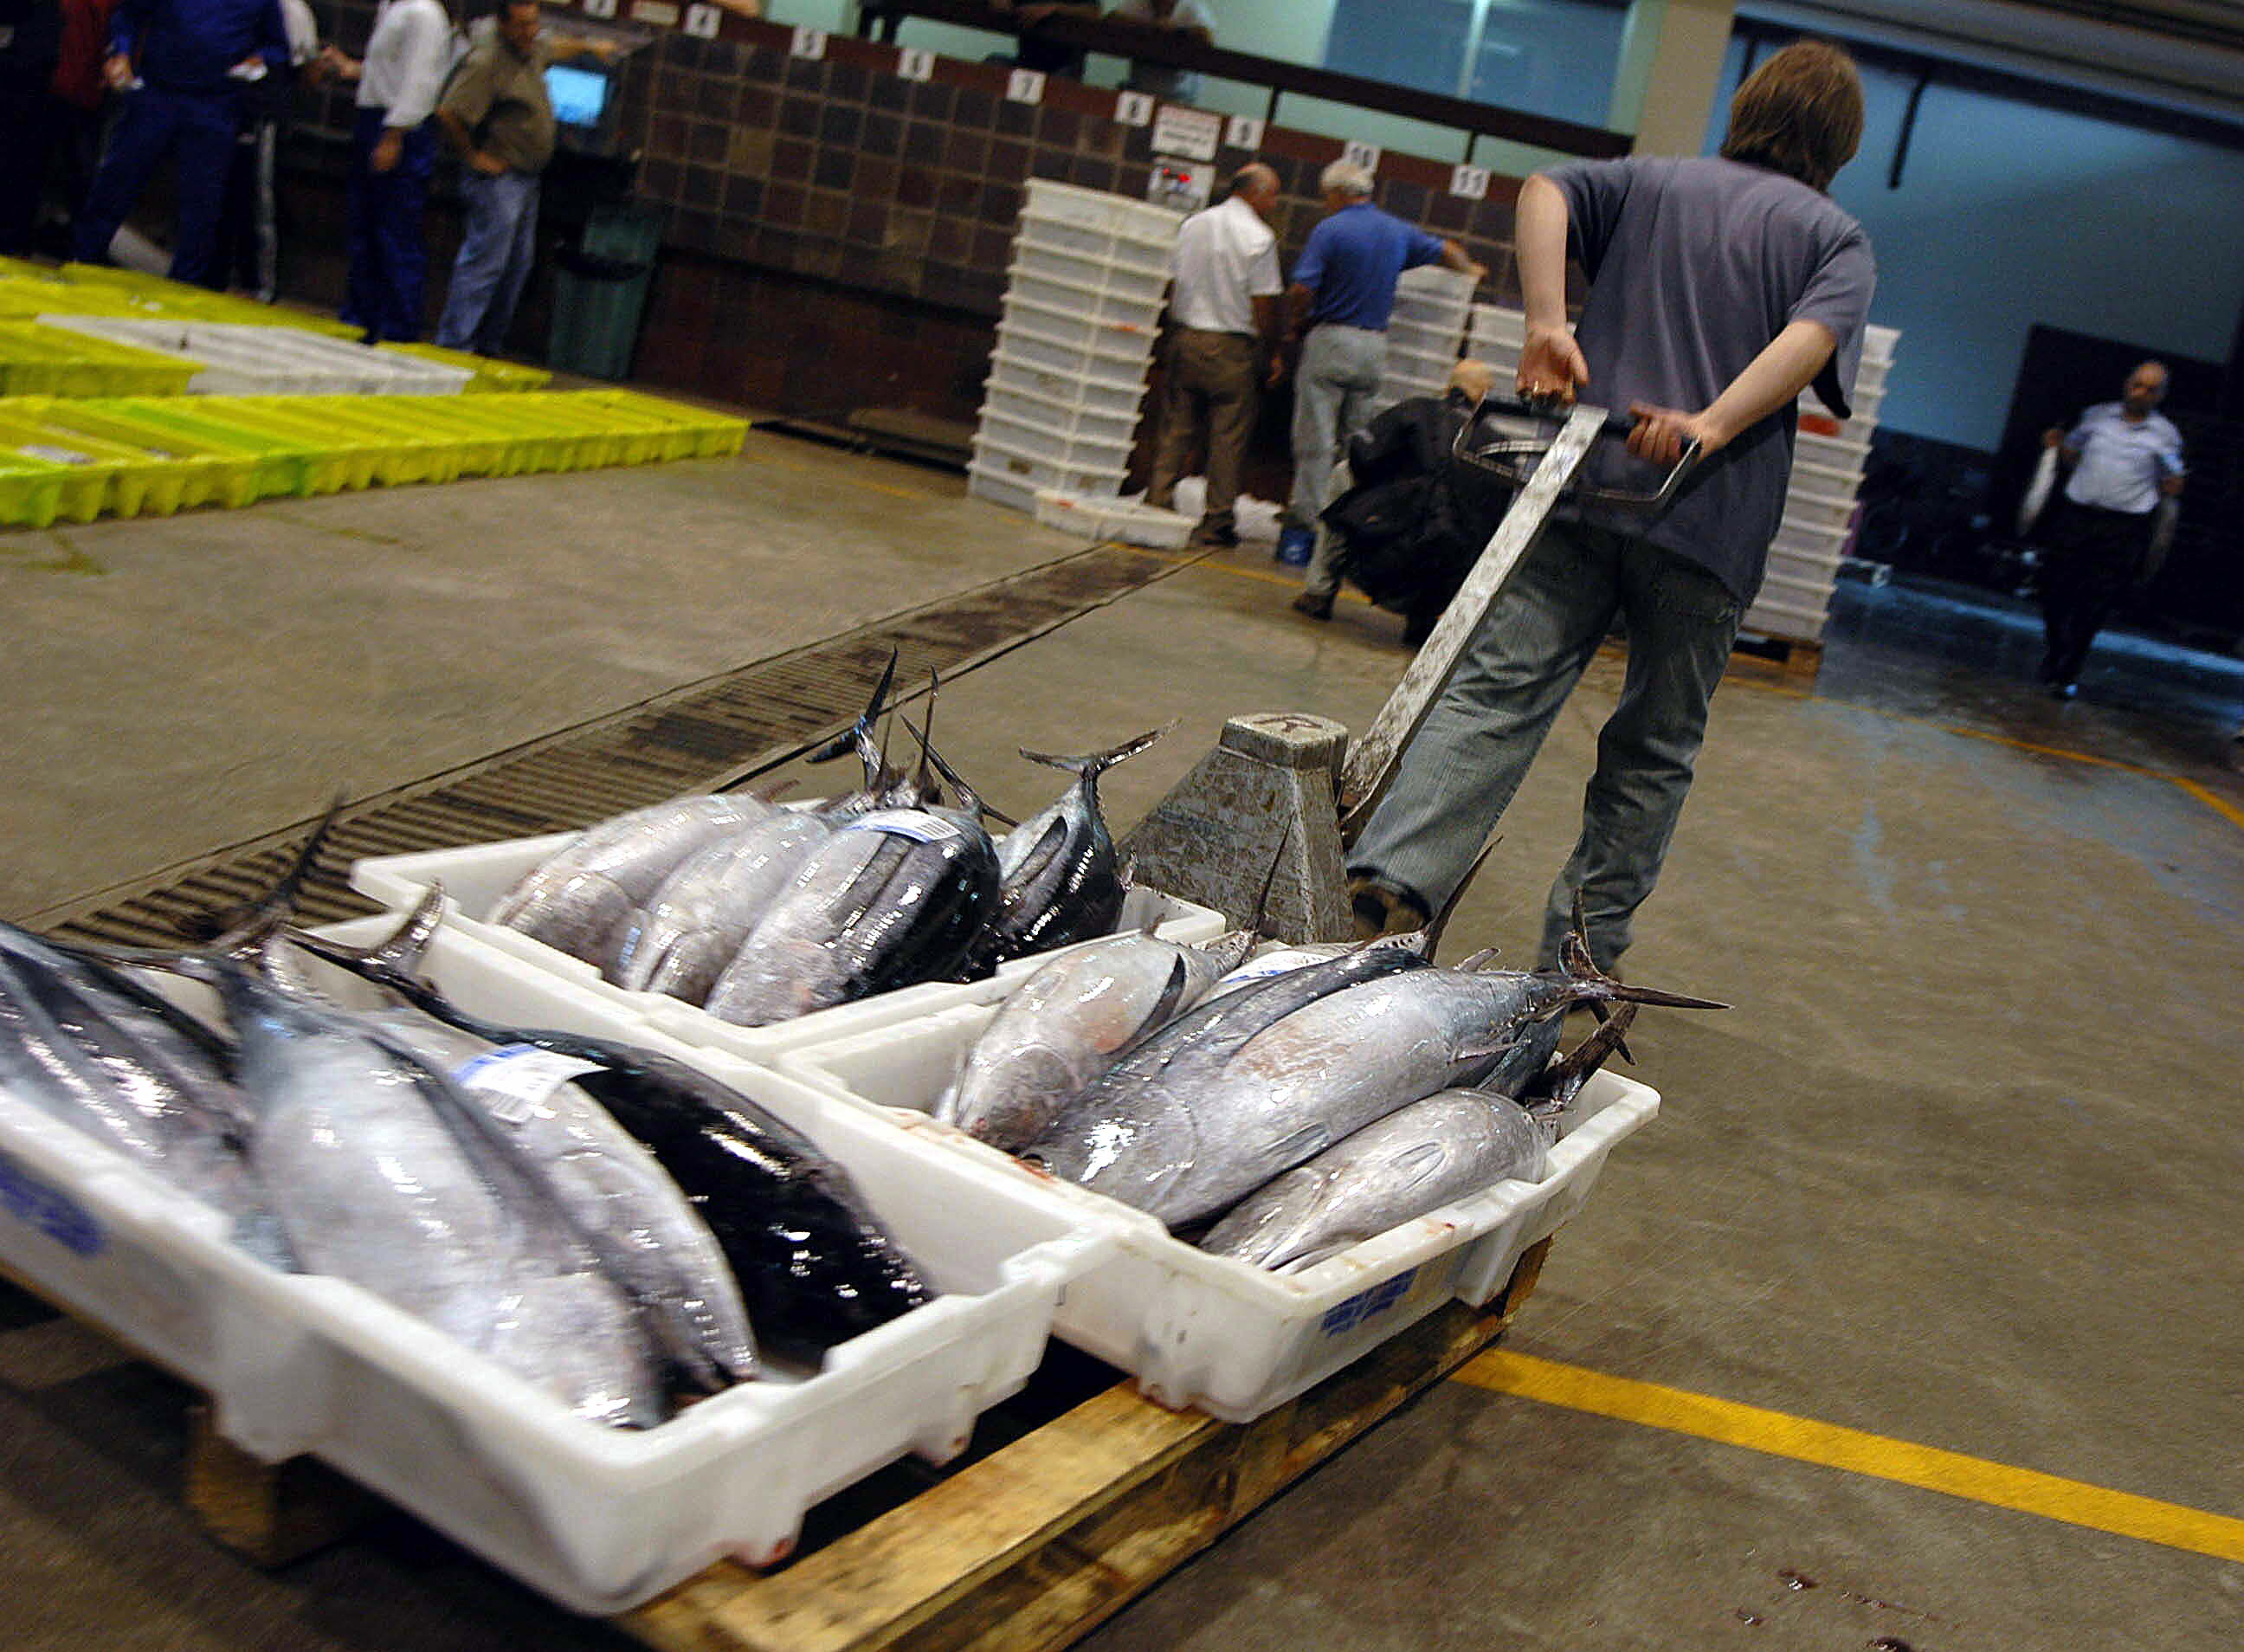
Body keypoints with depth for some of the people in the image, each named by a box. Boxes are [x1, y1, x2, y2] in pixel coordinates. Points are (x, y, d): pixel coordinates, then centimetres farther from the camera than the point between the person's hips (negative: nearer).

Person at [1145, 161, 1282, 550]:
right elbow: (1264, 304, -11)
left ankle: (1157, 503, 11)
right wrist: (1270, 354, 0)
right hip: (1233, 349, -5)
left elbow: (1173, 286, 11)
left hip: (1184, 339, 5)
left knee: (1176, 429, 11)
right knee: (1227, 437, 2)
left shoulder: (1193, 225, 8)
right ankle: (1216, 523, 6)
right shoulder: (1259, 237, -10)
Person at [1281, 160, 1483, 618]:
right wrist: (1471, 271, 48)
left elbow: (1302, 289, -16)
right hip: (1374, 346, 5)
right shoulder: (1398, 232, 11)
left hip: (1330, 340, -5)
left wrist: (1298, 324, 3)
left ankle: (1304, 526, -1)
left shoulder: (1330, 230, -7)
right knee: (1356, 444, 8)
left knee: (1315, 442, -2)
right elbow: (1445, 250, 28)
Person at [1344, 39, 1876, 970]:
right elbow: (1814, 335, -10)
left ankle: (1389, 882, -25)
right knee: (1652, 753, 10)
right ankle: (1579, 958, 11)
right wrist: (1713, 425, -21)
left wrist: (1546, 327, -9)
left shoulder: (1652, 185, 19)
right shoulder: (1837, 239, 12)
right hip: (1712, 525, -1)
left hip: (1584, 485, 1)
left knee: (1497, 692, -5)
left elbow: (1545, 189, 0)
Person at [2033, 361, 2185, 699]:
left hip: (2124, 529, -2)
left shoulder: (2165, 435, 5)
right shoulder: (2097, 415, 10)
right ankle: (2056, 651, 31)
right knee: (2055, 589, 5)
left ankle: (2068, 673, 9)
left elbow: (2169, 486, 13)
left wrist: (2173, 484, -9)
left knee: (2095, 604, -2)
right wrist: (2058, 446, 0)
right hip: (2076, 516, 2)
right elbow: (2073, 458, 20)